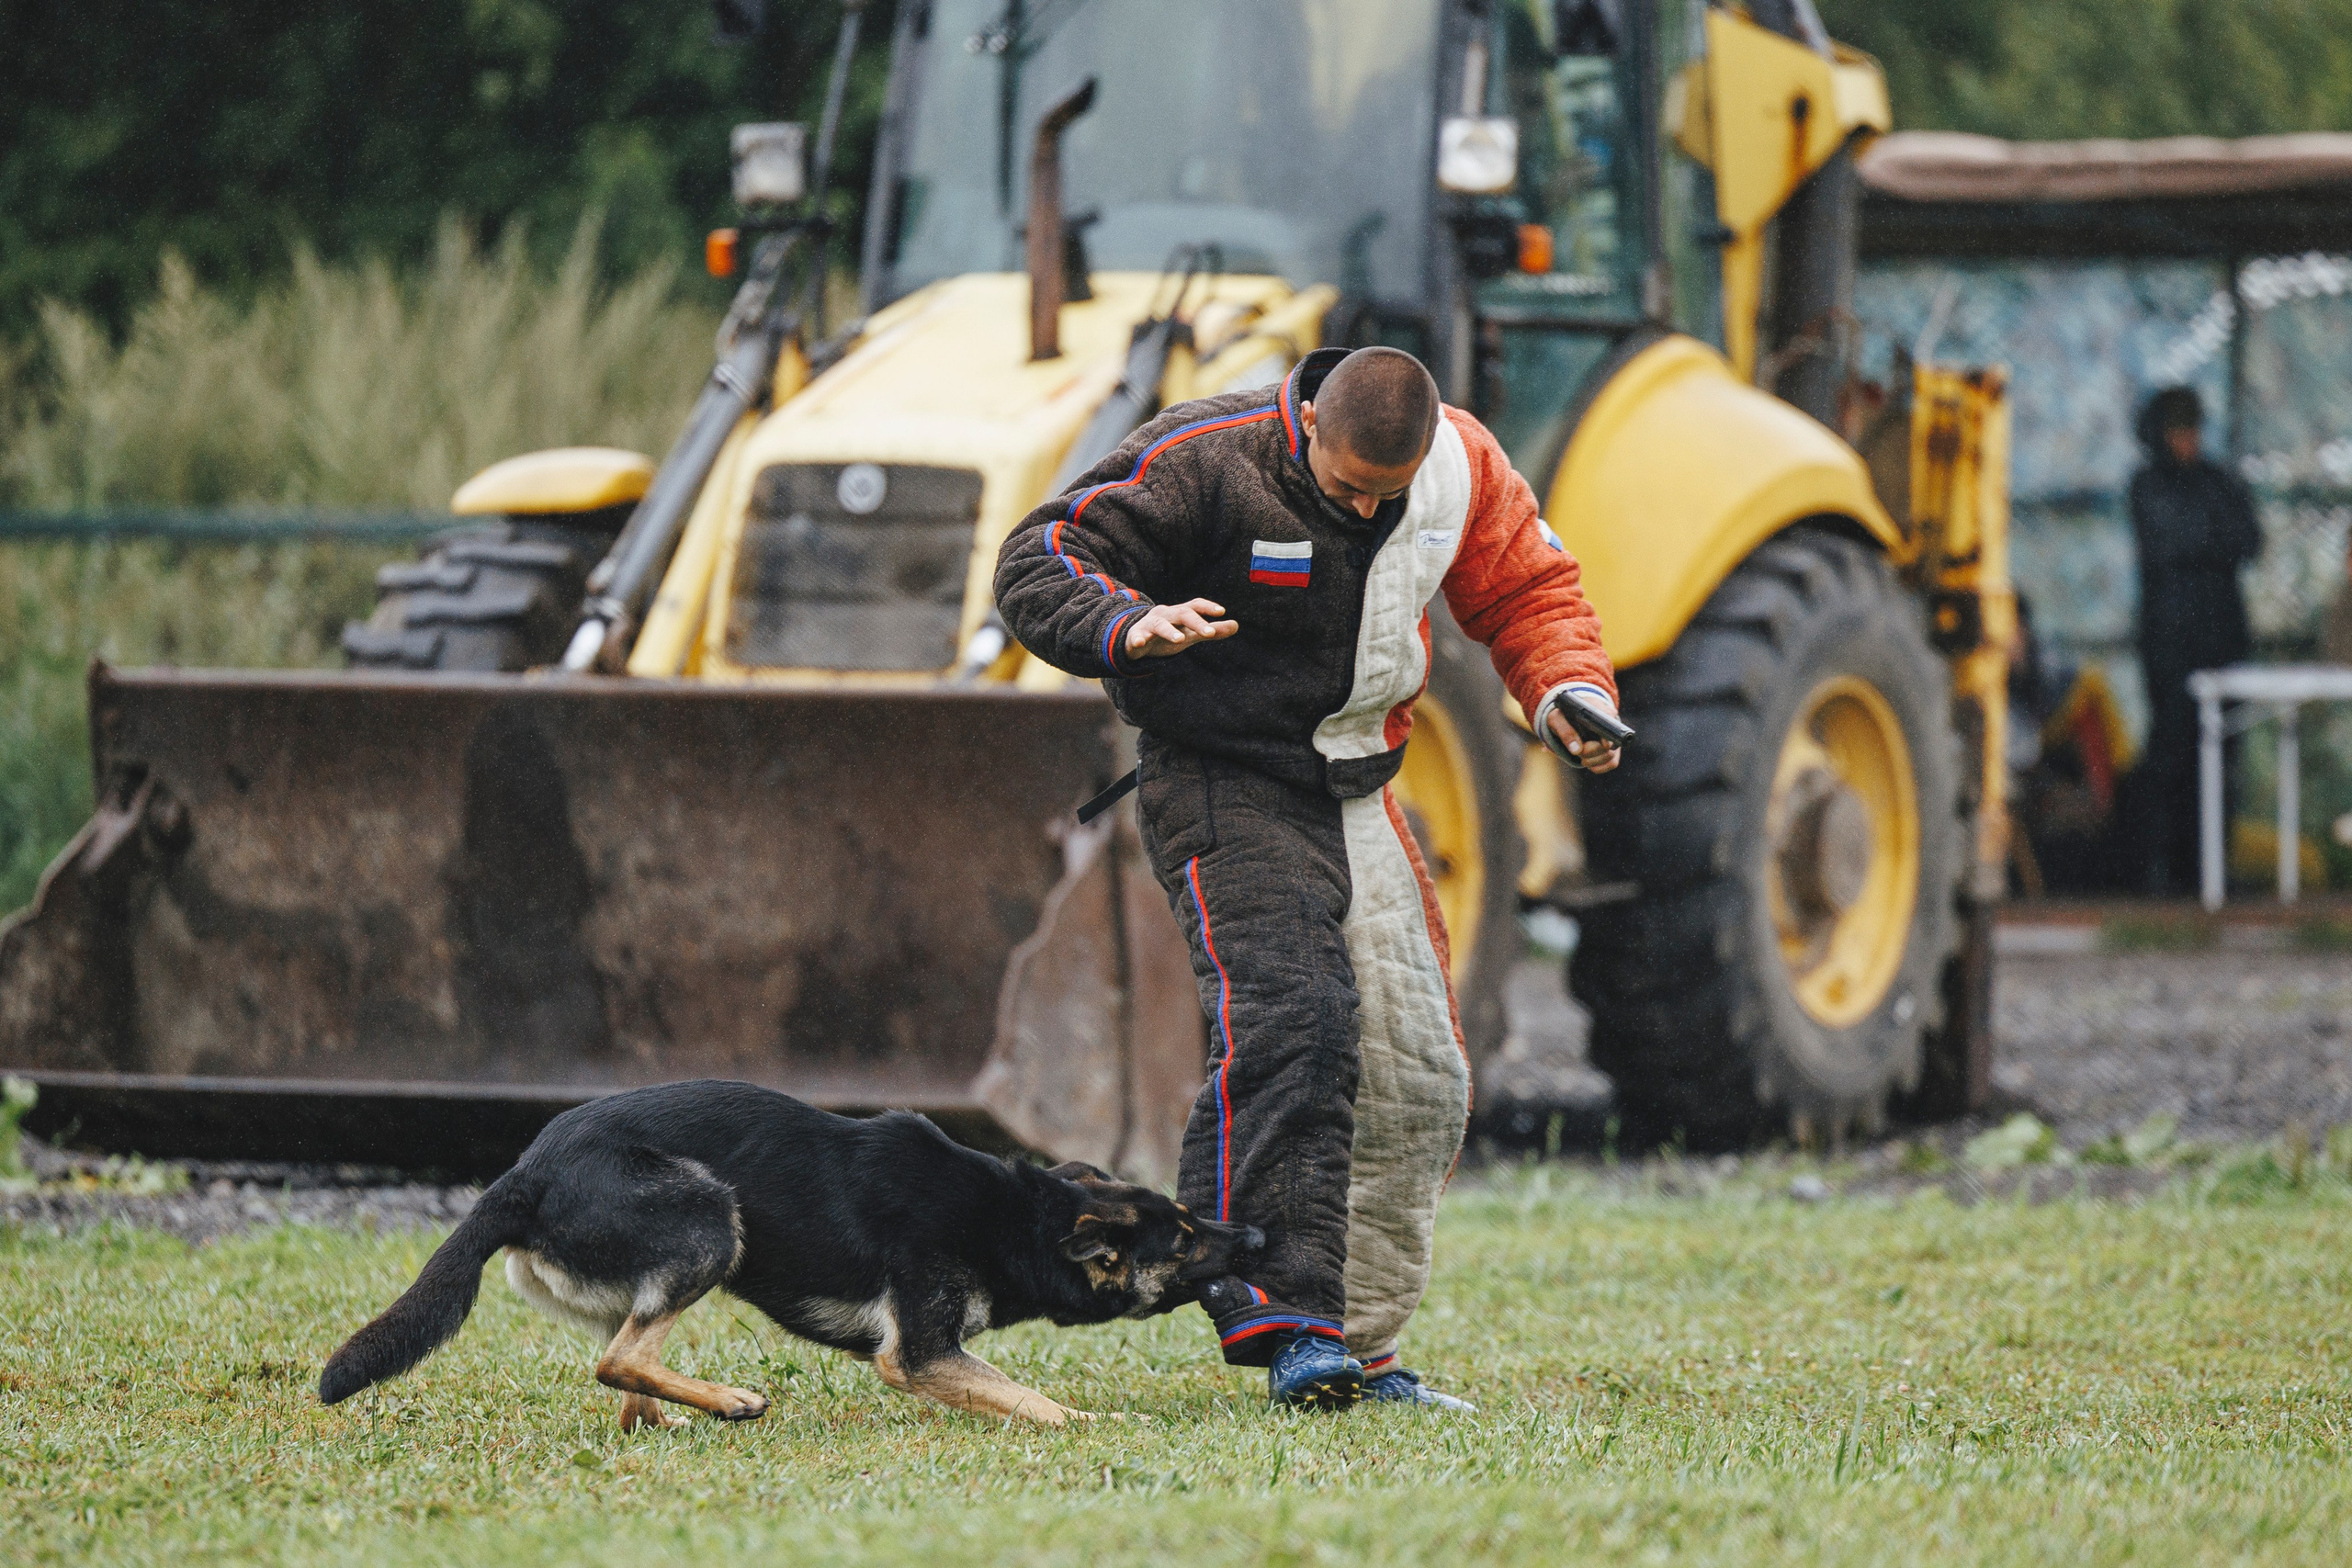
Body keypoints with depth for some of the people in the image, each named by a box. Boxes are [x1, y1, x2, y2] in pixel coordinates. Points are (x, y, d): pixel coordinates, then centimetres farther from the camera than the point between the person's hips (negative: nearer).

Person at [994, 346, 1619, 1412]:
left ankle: (1361, 1345, 15)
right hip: (1223, 787, -7)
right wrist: (1129, 627, -39)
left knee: (1419, 1084, 5)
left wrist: (1568, 692, -8)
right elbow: (1039, 562, -19)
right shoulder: (1205, 464, -19)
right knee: (1290, 1016, -28)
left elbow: (1528, 591, 12)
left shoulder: (1462, 468, -3)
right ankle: (1282, 1310, -32)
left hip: (1357, 793, 7)